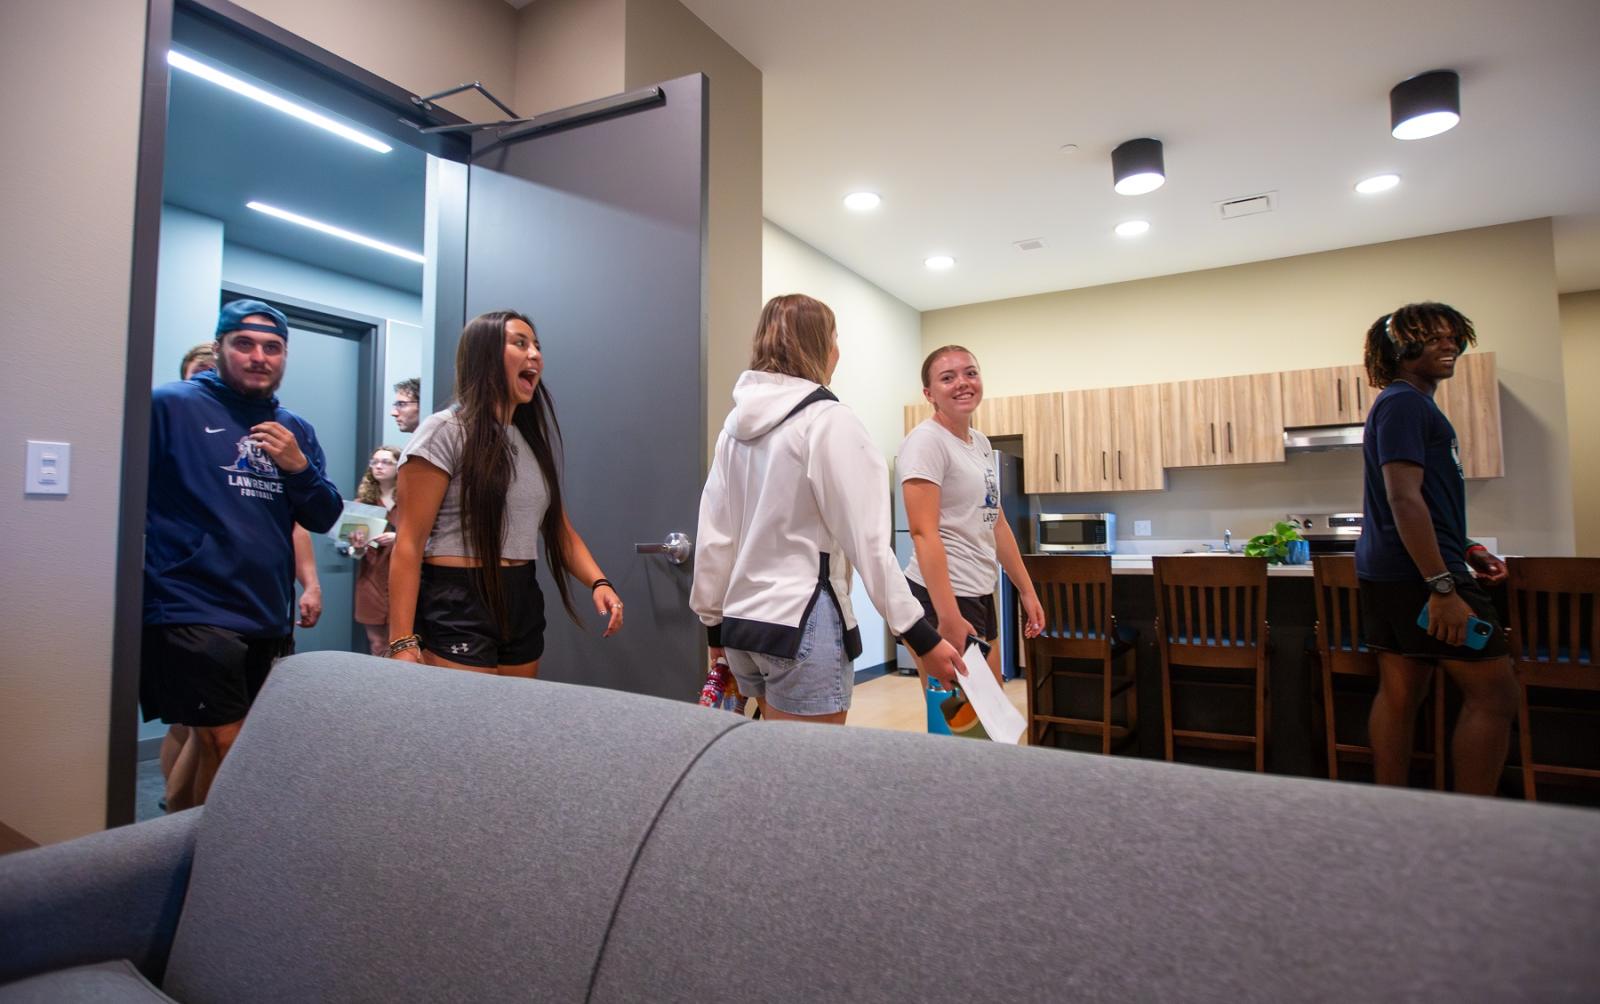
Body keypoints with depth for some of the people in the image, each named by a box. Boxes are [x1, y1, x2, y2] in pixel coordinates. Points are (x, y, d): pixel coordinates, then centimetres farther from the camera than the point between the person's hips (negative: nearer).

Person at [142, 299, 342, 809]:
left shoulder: (297, 430, 12)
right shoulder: (170, 405, -4)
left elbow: (324, 518, 8)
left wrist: (298, 467, -8)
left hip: (268, 618, 6)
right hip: (191, 612, -5)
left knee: (207, 746, 18)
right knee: (224, 747, -7)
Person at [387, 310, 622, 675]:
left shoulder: (534, 440, 13)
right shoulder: (444, 431, -7)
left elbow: (558, 527, 12)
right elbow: (409, 543, -12)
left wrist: (598, 582, -6)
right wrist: (403, 642, -19)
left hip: (523, 605, 7)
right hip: (457, 609, -6)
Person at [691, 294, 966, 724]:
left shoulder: (736, 424, 8)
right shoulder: (829, 420, -12)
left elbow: (713, 536, 9)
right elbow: (866, 540, -16)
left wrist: (715, 624, 18)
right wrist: (921, 635, -11)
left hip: (742, 623, 8)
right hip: (803, 625, -7)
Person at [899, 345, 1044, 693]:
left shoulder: (982, 443, 13)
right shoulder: (926, 441, -12)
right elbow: (924, 533, -21)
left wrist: (1026, 590, 18)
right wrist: (947, 616, -26)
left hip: (981, 595, 9)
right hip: (943, 596, -9)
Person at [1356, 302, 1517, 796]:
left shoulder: (1410, 403, 20)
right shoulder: (1404, 403, -12)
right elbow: (1403, 498, -22)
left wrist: (1462, 549, 19)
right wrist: (1443, 587, -25)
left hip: (1389, 573, 10)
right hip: (1417, 575, -10)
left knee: (1399, 694, 11)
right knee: (1494, 693, -3)